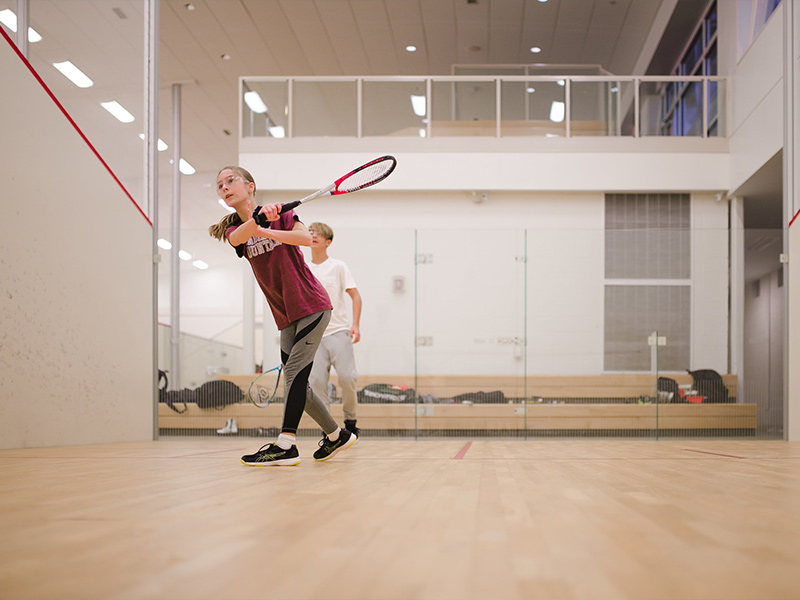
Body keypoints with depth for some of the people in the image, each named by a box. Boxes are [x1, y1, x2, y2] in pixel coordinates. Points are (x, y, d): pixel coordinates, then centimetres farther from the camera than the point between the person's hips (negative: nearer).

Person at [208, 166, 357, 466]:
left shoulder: (280, 214, -2)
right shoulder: (234, 230, 5)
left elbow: (306, 237, -21)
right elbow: (238, 237, -21)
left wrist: (265, 231, -30)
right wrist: (256, 218, -43)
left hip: (312, 306, -6)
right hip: (286, 317, 6)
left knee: (294, 373, -16)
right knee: (295, 383, 5)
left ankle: (286, 445, -19)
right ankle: (336, 435, 21)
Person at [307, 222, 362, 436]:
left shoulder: (338, 266, 4)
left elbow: (355, 296, 2)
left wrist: (355, 325, -11)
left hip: (339, 332, -2)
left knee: (347, 378, -12)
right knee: (316, 381, -9)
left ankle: (350, 420, 7)